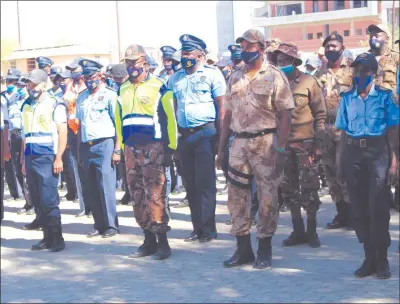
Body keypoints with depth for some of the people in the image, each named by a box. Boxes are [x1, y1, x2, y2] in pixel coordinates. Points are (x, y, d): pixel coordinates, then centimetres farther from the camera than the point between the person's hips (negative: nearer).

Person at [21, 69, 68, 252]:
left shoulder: (55, 105, -3)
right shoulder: (26, 107, 16)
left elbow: (63, 132, -8)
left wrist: (58, 158, -15)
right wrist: (24, 160, 17)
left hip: (47, 158, -6)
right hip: (30, 158, 6)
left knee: (48, 200, -10)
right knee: (37, 201, 7)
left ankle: (57, 239, -1)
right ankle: (47, 237, 14)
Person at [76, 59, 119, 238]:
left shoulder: (109, 95, -3)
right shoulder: (81, 98, 15)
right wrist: (79, 149, 14)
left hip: (104, 144, -6)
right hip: (87, 146, 6)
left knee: (106, 186, -7)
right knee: (90, 189, 7)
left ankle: (111, 225, 1)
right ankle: (100, 225, 16)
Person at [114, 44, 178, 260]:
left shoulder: (158, 87, -3)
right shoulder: (123, 90, 17)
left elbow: (169, 119, -5)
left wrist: (170, 149, -9)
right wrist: (118, 148, 17)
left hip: (153, 149, -6)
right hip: (131, 150, 6)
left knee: (155, 195, -9)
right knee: (138, 196, 7)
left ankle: (162, 243, -3)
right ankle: (149, 241, 16)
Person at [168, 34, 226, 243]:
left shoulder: (212, 74, -2)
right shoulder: (175, 78, 14)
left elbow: (221, 105, -4)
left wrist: (220, 134, -10)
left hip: (205, 132, -5)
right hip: (184, 134, 6)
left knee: (205, 182, -5)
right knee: (190, 183, 8)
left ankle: (208, 228, 2)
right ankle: (198, 227, 15)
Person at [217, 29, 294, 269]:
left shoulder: (274, 77, -4)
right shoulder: (235, 79, 13)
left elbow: (286, 114, -8)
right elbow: (228, 115, 16)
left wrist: (281, 148, -14)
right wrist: (221, 148, 12)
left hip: (265, 142, -5)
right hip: (239, 143, 5)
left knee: (268, 197, 0)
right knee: (236, 195, 6)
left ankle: (265, 249, 11)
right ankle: (243, 248, 15)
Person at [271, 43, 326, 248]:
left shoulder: (309, 82, -3)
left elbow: (320, 113, -1)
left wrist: (318, 142, -7)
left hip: (305, 143, -4)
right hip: (284, 143, 4)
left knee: (309, 188, 0)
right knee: (289, 188, 7)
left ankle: (311, 230, 11)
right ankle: (298, 231, 16)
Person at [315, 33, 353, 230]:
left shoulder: (351, 69, -2)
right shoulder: (321, 72, 13)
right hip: (325, 127, 5)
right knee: (331, 171, 8)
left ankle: (353, 213, 1)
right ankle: (341, 213, 17)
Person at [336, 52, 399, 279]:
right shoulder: (347, 98, 10)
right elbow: (344, 131, 12)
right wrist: (342, 160, 8)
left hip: (377, 152, -3)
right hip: (352, 153, 3)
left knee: (378, 207, -5)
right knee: (359, 207, 6)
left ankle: (382, 258, 5)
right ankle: (369, 257, 15)